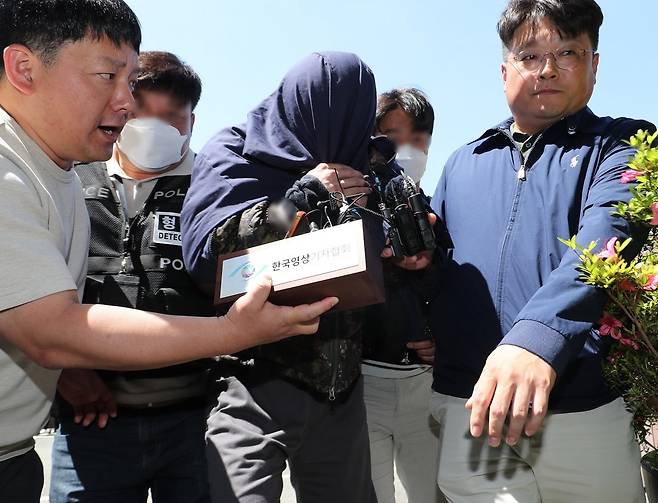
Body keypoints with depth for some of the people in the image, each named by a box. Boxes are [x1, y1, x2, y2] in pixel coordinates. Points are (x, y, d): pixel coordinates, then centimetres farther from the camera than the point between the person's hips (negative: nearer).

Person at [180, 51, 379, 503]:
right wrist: (305, 195, -15)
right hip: (254, 380, -5)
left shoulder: (347, 170, 15)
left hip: (340, 386, 5)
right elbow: (205, 253, -13)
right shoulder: (233, 155, 2)